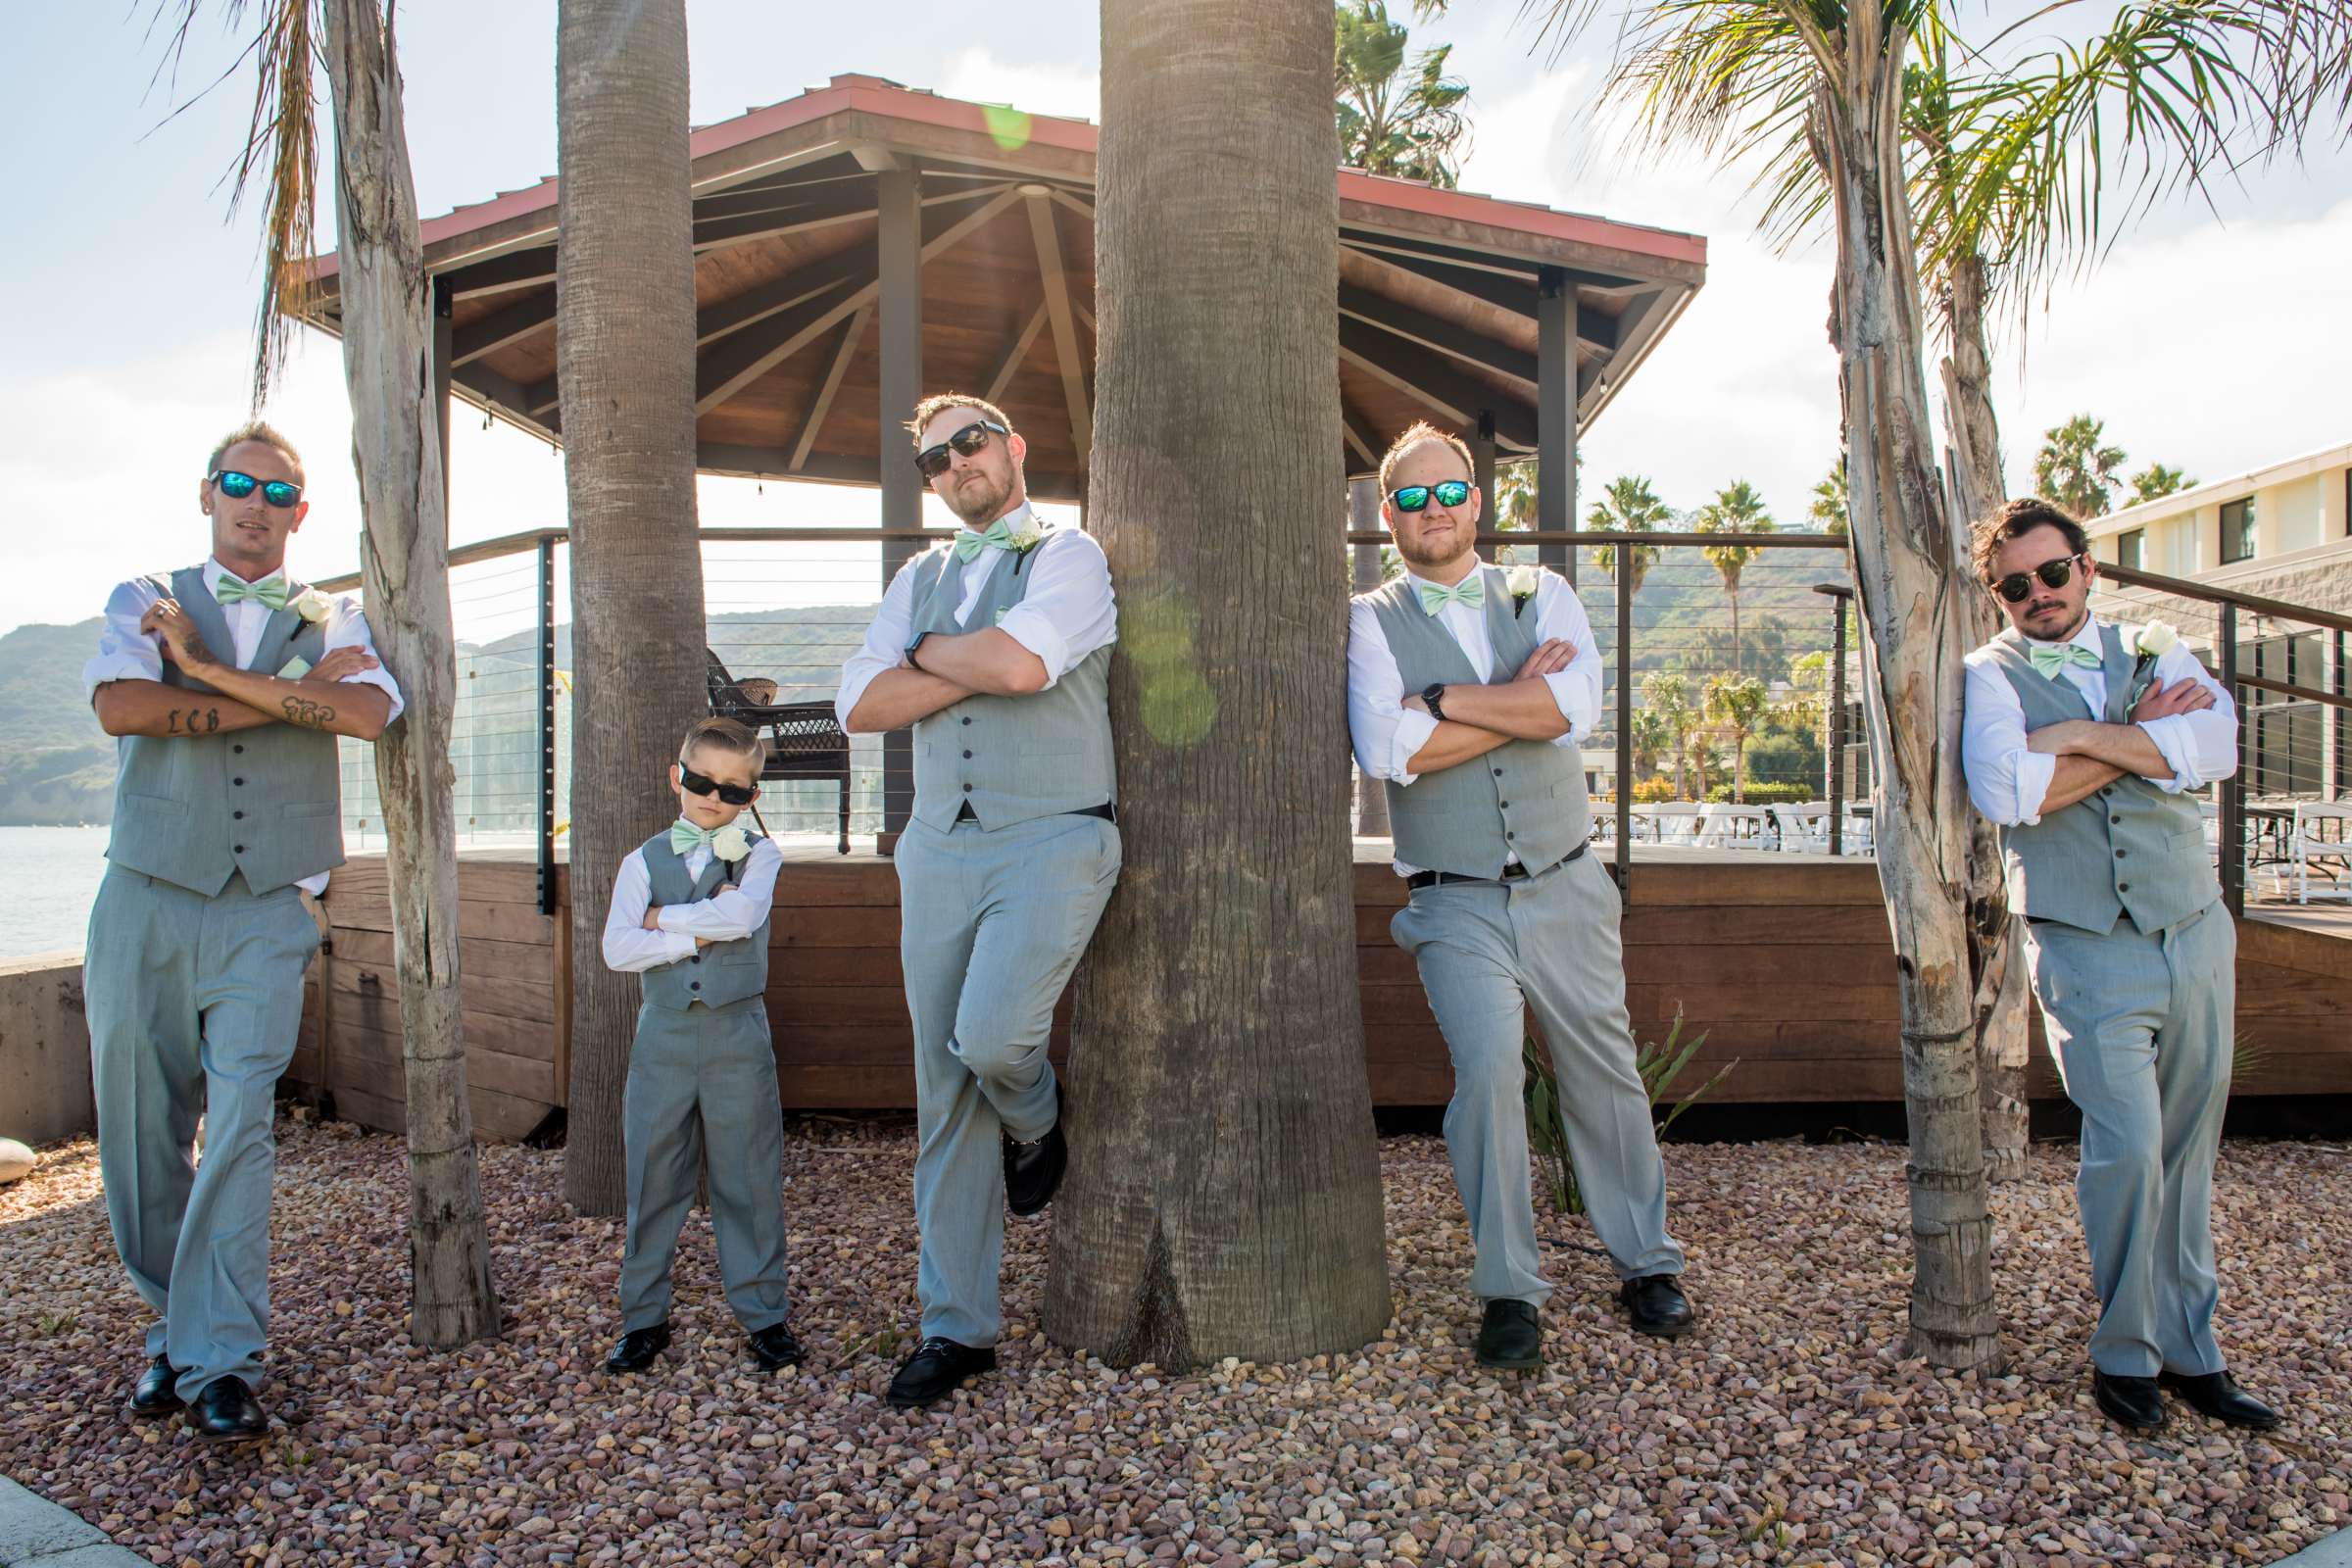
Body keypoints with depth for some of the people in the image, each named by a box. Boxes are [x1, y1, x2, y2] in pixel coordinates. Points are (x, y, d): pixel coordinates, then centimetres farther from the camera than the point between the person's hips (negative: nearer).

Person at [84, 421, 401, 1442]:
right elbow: (120, 707, -12)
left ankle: (220, 1363, -3)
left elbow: (369, 711, -12)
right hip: (143, 906, 1)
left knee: (240, 1132, -9)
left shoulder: (331, 621, 10)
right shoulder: (143, 601, 10)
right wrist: (289, 694, -10)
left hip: (264, 918, -1)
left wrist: (209, 667, -11)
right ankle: (174, 1331, 26)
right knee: (142, 1141, 8)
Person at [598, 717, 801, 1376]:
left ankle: (764, 1313, 15)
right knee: (653, 1179, 8)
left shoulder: (758, 853, 3)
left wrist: (664, 917, -8)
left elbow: (743, 914, -18)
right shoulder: (643, 861, 7)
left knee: (748, 1178, 4)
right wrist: (701, 932, -14)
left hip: (738, 1032, -2)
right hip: (664, 1032, 2)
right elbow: (617, 949, -7)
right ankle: (645, 1316, 21)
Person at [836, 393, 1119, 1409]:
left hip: (1052, 842, -5)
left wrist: (928, 652, -1)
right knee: (945, 1095, 6)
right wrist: (983, 661, -7)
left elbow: (1023, 661, -18)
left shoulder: (1068, 557, 2)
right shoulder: (918, 581, 18)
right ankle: (957, 1328, 18)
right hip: (940, 850, 5)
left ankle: (1039, 1128, 14)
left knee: (991, 1038, -25)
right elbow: (862, 705, 2)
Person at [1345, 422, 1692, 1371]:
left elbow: (1577, 705, -12)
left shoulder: (1541, 597, 8)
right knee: (1487, 1067, -19)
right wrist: (1523, 697, -10)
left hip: (1563, 890, 3)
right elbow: (1386, 750, -16)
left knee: (1604, 1073, 11)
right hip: (1456, 903, -2)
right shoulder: (1371, 621, 2)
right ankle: (1509, 1293, -1)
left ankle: (1645, 1265, 31)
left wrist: (1446, 701, -13)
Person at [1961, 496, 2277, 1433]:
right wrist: (2145, 738, -9)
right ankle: (2128, 1352, 7)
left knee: (2187, 1152, 11)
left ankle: (2189, 1351, 24)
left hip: (2195, 931, 4)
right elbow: (2004, 792, -19)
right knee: (2128, 1147, -12)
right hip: (2088, 951, -4)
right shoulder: (1990, 676, 0)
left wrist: (2084, 736, -14)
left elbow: (2218, 747, -8)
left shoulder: (2152, 652, 11)